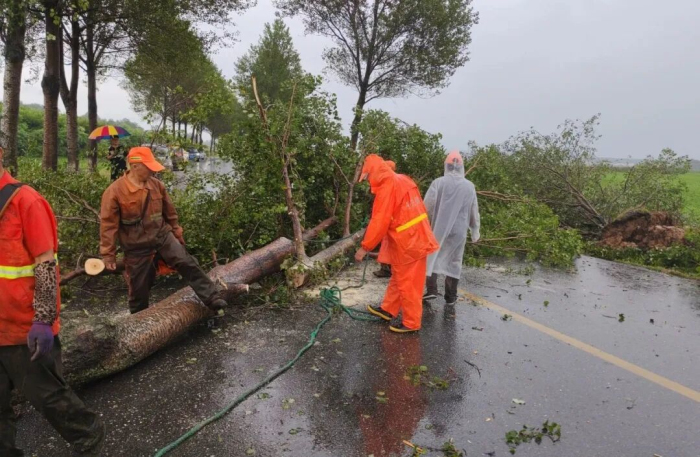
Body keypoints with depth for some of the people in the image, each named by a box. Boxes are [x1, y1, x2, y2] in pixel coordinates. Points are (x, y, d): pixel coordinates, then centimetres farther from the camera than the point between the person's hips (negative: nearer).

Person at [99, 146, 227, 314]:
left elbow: (170, 213, 11)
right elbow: (108, 225, -11)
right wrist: (108, 254, -10)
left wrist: (177, 233, 19)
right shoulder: (114, 191, -15)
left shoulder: (157, 185, -2)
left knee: (188, 264, -15)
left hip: (162, 236, 3)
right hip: (137, 247, -3)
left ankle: (212, 299, -14)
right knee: (139, 289, 9)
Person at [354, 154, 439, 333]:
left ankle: (411, 322, 15)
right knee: (398, 277, 20)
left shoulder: (387, 186, -17)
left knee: (407, 283, 3)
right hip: (414, 237, 10)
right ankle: (388, 309, 34)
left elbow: (380, 222, -20)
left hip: (407, 242, -9)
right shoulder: (401, 180, 11)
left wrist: (365, 247, -13)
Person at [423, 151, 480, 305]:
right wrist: (475, 231, 17)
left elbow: (427, 206, -9)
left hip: (439, 228, -2)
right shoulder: (469, 186, 1)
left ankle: (431, 290, 2)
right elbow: (474, 211, 7)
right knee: (454, 262, 10)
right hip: (459, 230, 2)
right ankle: (451, 296, 15)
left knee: (432, 258, 11)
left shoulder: (438, 183, -8)